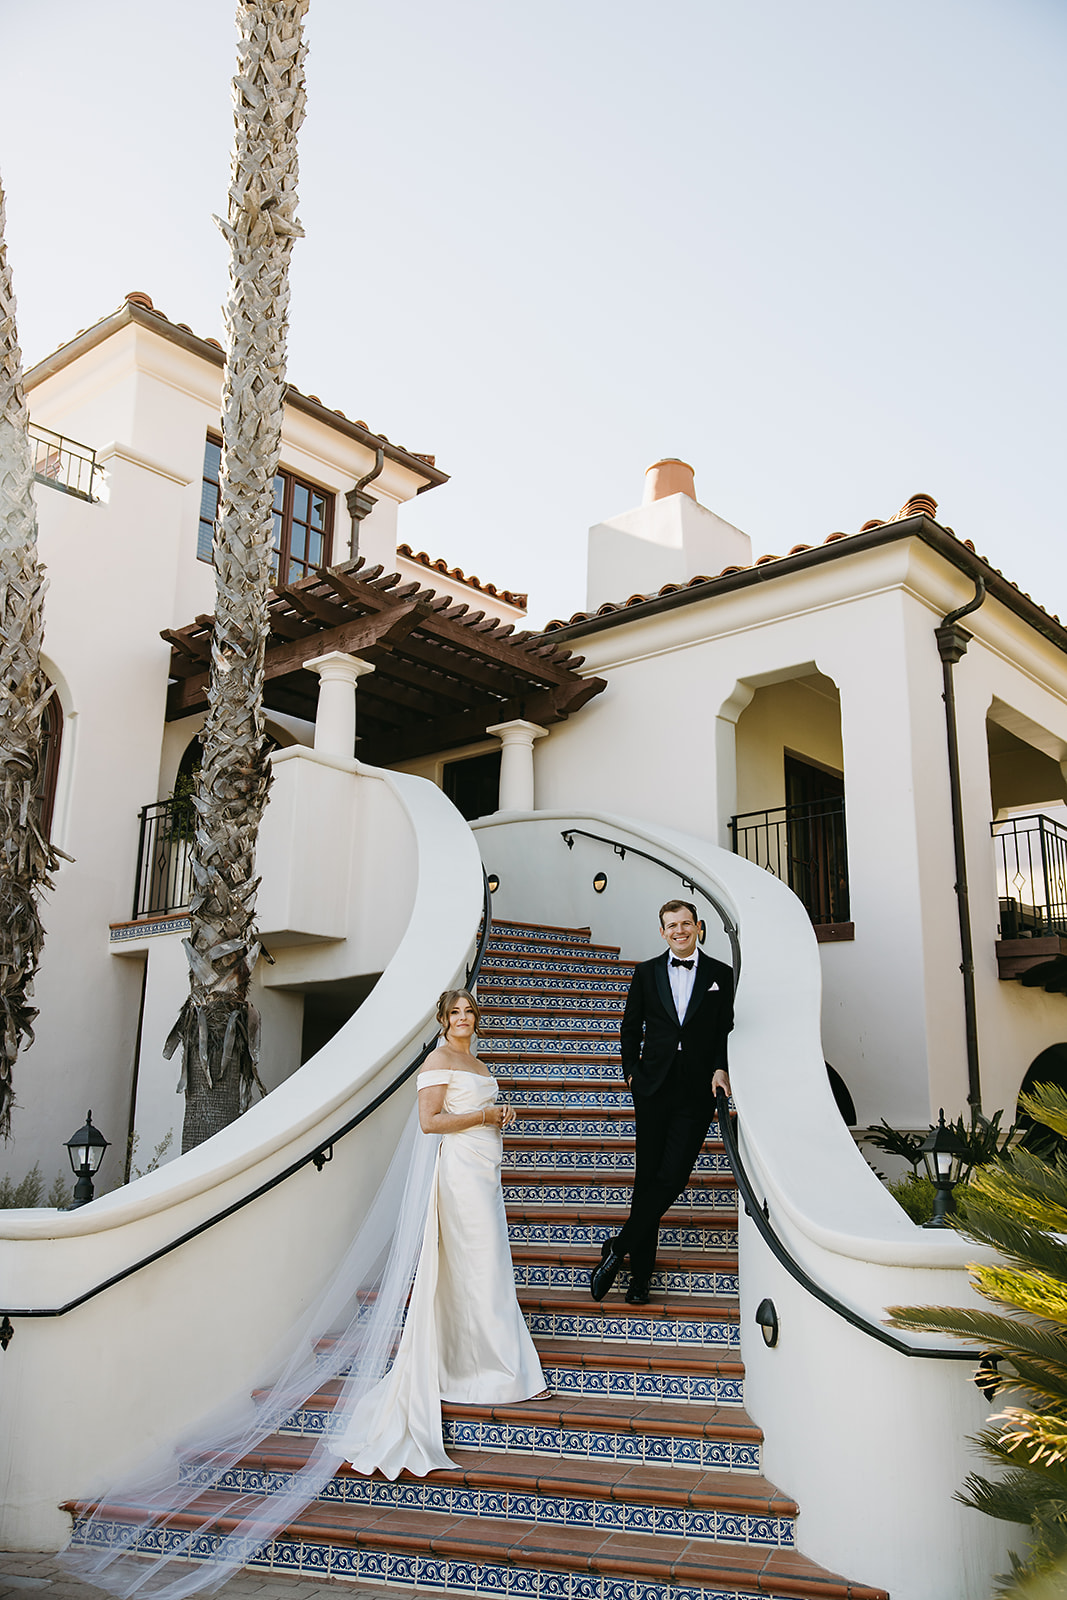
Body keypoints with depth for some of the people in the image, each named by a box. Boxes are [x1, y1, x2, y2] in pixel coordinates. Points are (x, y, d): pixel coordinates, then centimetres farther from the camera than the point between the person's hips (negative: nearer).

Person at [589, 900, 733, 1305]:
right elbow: (630, 1028, 12)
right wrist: (631, 1071, 2)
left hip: (697, 1091, -1)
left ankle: (618, 1247, 3)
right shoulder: (646, 972, 8)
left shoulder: (720, 974, 7)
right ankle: (640, 1273, 12)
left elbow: (725, 1030, 9)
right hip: (653, 1089, 1)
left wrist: (720, 1067, -6)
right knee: (647, 1176, 4)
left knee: (672, 1176, -10)